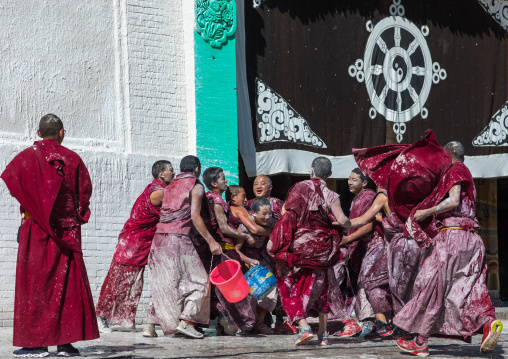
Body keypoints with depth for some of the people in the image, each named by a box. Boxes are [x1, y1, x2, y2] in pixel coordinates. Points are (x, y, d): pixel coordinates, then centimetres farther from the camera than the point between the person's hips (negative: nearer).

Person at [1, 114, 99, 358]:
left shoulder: (29, 155, -1)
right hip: (67, 230, 2)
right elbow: (85, 190, 1)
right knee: (67, 282, 6)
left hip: (36, 228, -2)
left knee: (35, 282, 0)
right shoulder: (73, 159, 6)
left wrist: (28, 206, -4)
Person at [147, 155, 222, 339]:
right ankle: (185, 321, -14)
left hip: (159, 238, 7)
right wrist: (211, 241, -13)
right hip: (179, 239, -7)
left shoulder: (170, 186, 21)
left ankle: (151, 324, 5)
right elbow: (194, 216, -11)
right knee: (199, 281, 0)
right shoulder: (196, 186, 0)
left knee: (161, 283, 11)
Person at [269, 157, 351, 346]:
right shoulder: (331, 196, -1)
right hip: (320, 248, 2)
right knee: (321, 288, 16)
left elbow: (287, 215, -10)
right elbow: (341, 220, -12)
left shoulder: (299, 188, -3)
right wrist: (349, 225, 12)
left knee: (293, 287, 7)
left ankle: (304, 327, -11)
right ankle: (323, 334, 19)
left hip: (297, 244, -2)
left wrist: (274, 239, -9)